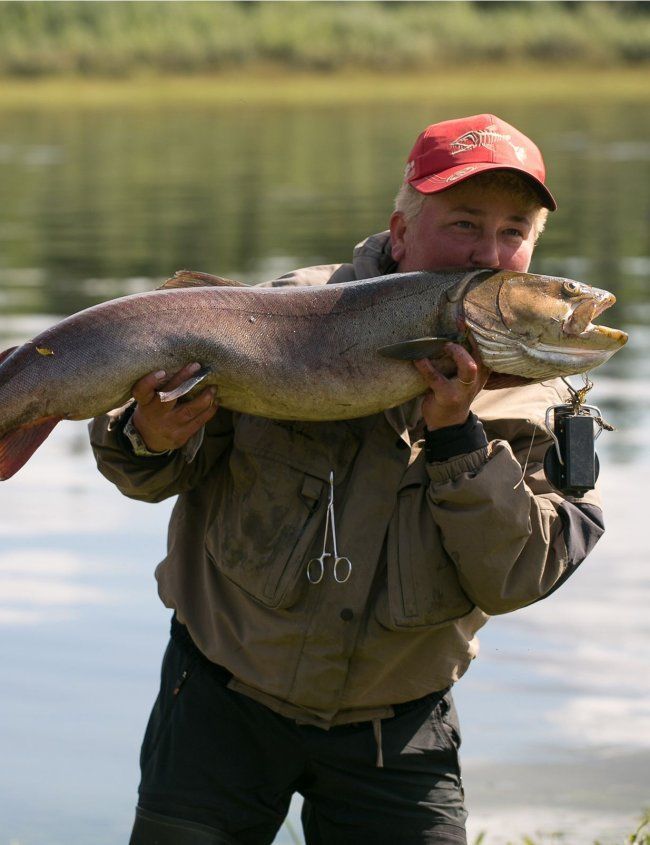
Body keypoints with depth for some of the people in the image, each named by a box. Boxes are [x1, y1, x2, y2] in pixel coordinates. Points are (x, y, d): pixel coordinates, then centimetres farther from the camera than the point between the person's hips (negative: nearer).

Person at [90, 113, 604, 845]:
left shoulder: (540, 404, -7)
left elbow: (512, 579, -15)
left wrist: (455, 435, -27)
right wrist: (151, 443, -30)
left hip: (393, 736, 1)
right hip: (222, 702, -1)